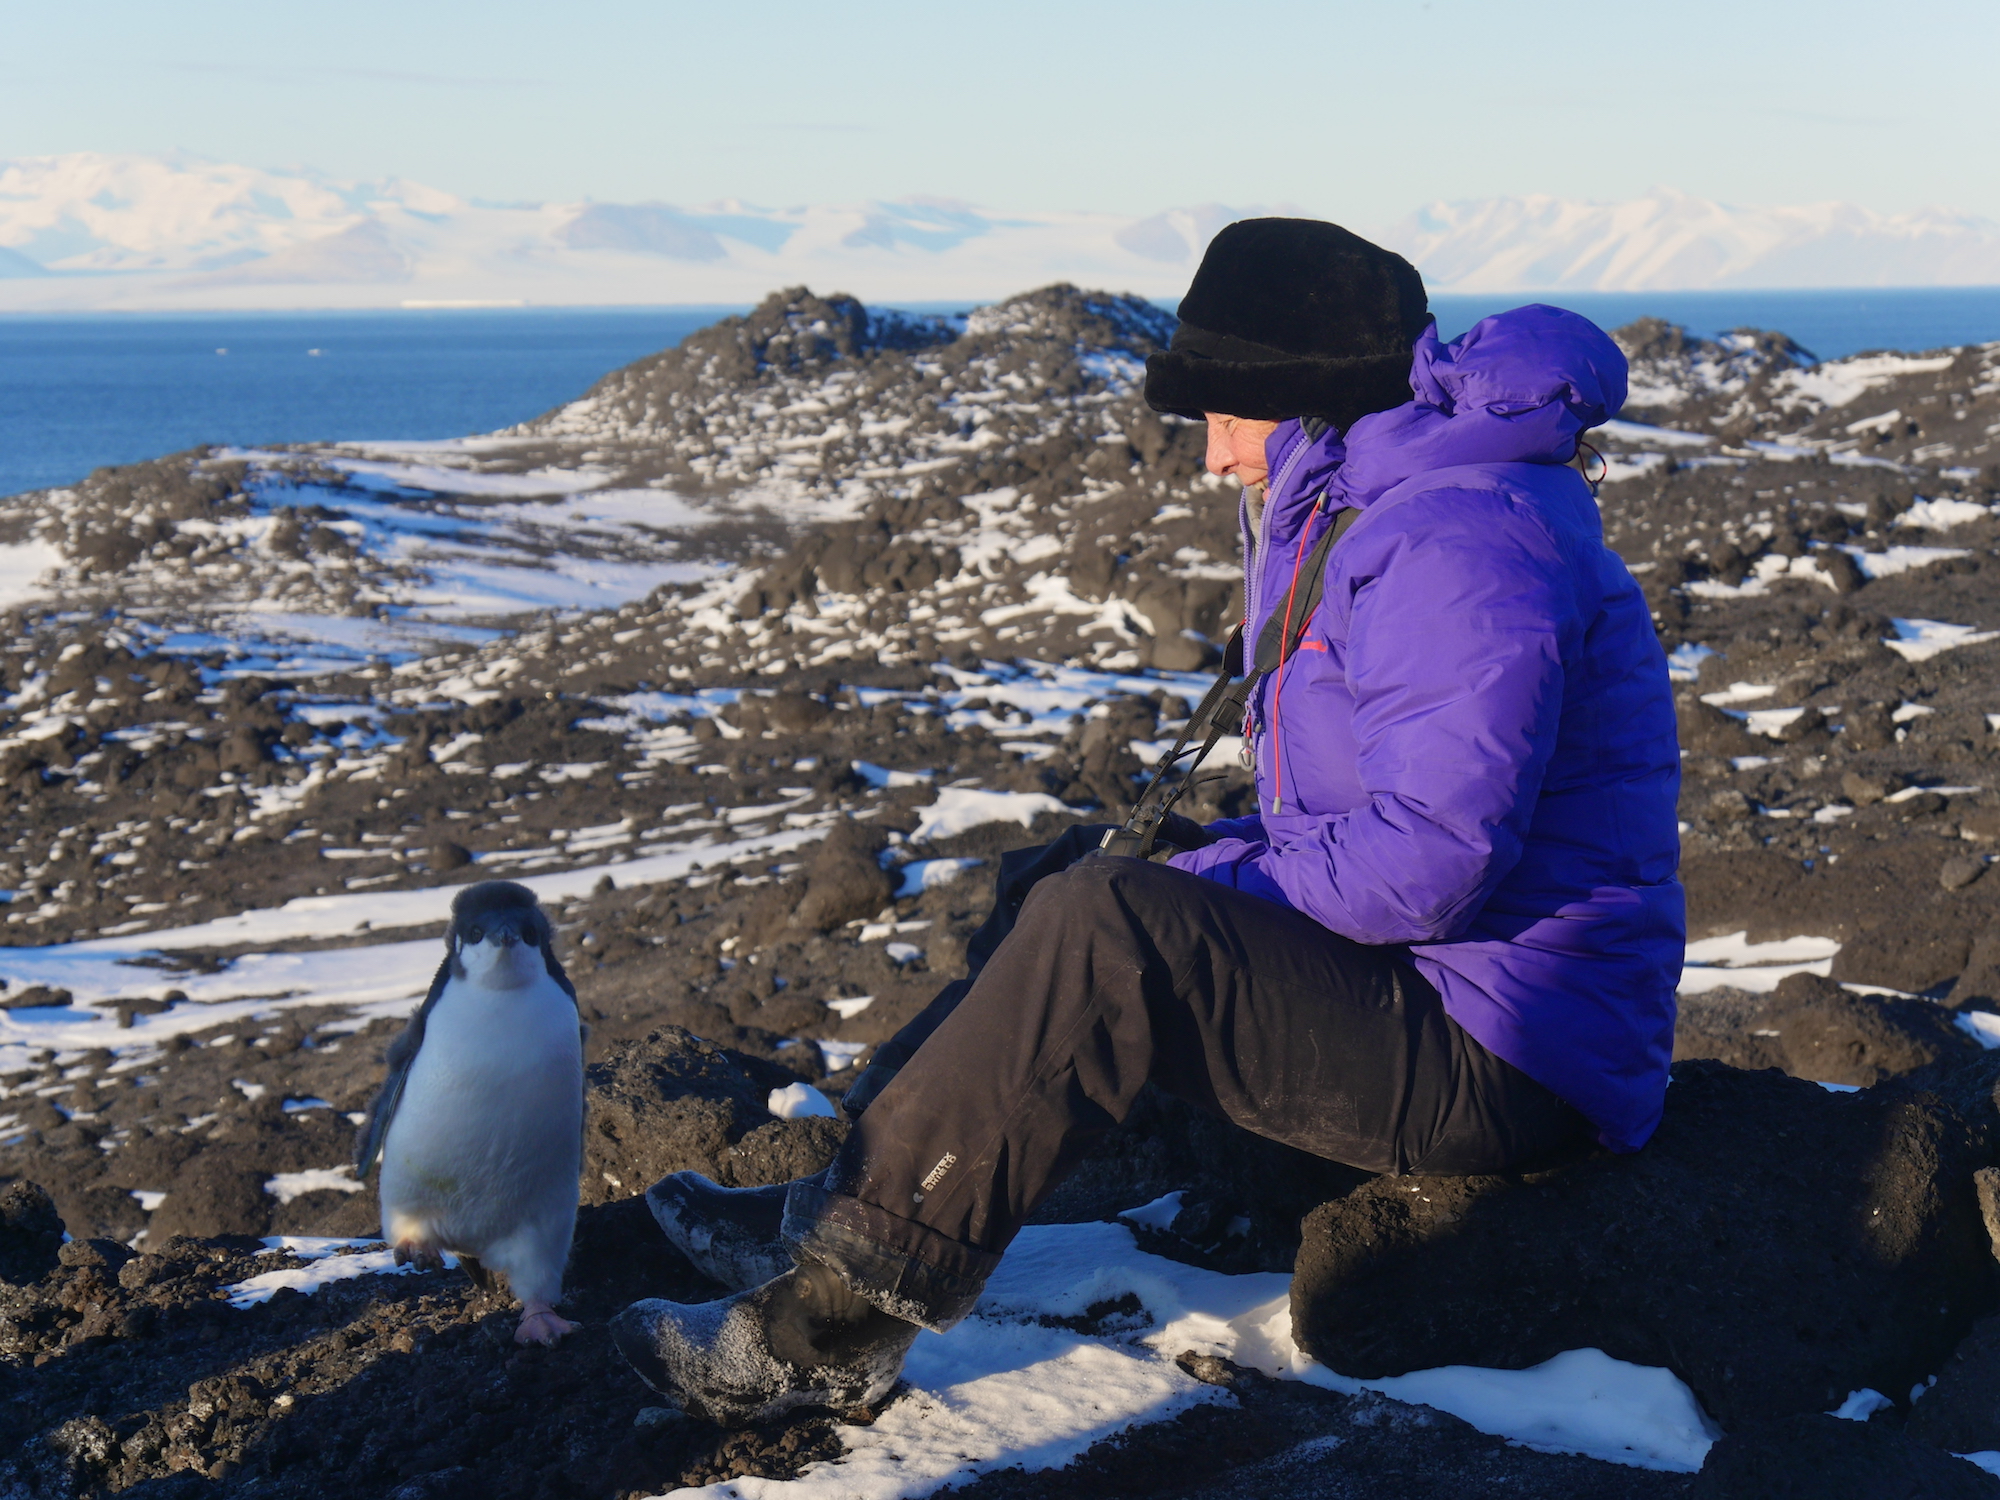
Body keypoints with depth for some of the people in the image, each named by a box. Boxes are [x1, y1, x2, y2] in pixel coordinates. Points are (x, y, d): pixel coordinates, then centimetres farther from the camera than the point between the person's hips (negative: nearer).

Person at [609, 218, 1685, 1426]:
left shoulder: (1459, 538, -19)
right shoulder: (1387, 516, 16)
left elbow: (1423, 861, -27)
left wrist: (1212, 875, -12)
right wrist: (1214, 858, 5)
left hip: (1503, 1061, -11)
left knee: (1102, 931, -25)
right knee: (1075, 912, 14)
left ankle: (835, 1324, -19)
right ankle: (839, 1215, 11)